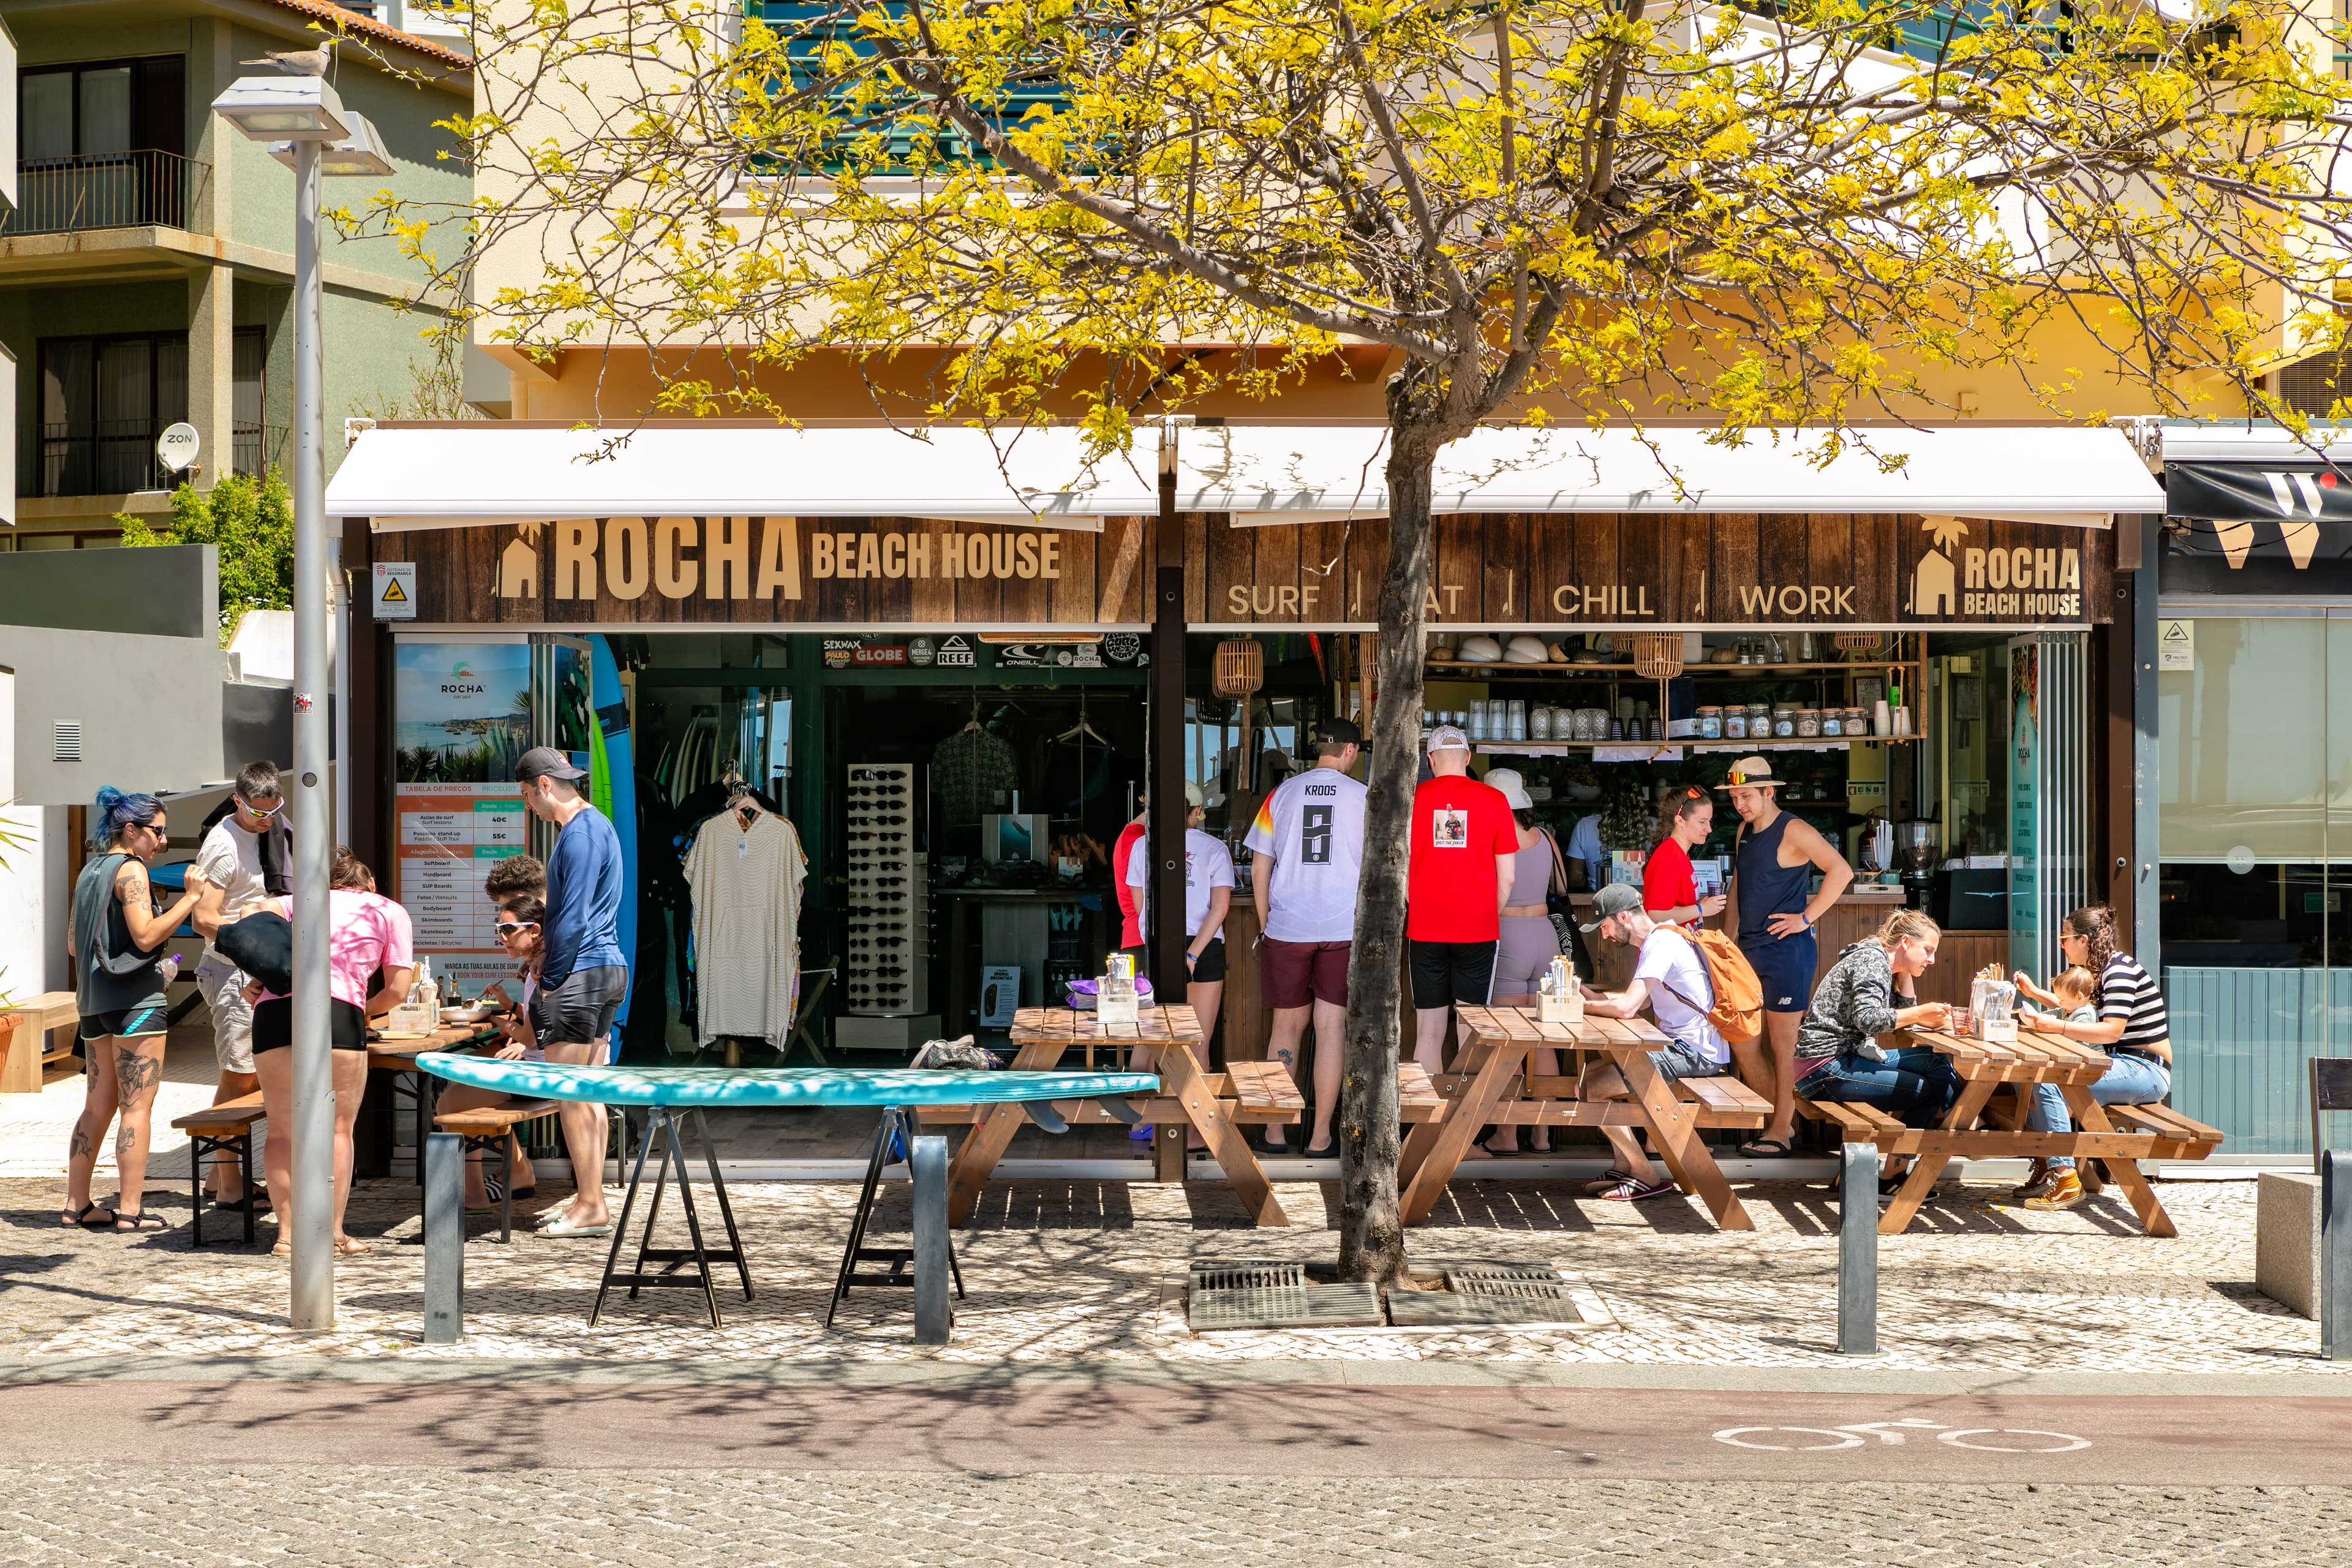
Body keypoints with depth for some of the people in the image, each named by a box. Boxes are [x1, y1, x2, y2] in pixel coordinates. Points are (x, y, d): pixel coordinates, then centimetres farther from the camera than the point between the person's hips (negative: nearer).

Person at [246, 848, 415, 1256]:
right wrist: (367, 1009, 33)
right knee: (337, 1129, 5)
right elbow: (398, 988, 14)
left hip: (273, 1008, 3)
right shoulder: (390, 911, 22)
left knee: (282, 1130, 10)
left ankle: (287, 1232, 7)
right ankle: (334, 1234, 4)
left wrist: (258, 977, 17)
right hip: (337, 1008, -3)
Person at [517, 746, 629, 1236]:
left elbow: (573, 921, -19)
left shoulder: (579, 834, -16)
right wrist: (548, 939, 15)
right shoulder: (596, 824, 16)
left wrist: (549, 981, -12)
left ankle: (591, 1208, -3)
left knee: (569, 1094, -6)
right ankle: (589, 1200, 17)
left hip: (581, 974, -10)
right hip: (609, 968, 10)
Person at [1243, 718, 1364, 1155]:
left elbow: (1260, 867, 6)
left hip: (1286, 928, 2)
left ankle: (1275, 1130, 17)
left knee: (1286, 1026, 12)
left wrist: (1265, 924, 16)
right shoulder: (1362, 798, -2)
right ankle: (1320, 1136, 5)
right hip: (1344, 930, -2)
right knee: (1331, 1028, 3)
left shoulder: (1281, 795, 3)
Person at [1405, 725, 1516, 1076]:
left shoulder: (1413, 798, -1)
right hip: (1478, 930, -1)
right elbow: (1507, 877, 1)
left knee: (1429, 1033, 6)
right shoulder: (1494, 800, -1)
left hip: (1425, 930, 1)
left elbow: (1400, 874, 1)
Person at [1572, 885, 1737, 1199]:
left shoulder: (1661, 943, -18)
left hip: (1695, 1053, -11)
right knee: (1592, 1072, 15)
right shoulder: (1660, 937, 14)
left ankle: (1648, 1177, -7)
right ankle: (1626, 1166, 12)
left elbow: (1626, 1007, -27)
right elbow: (1641, 999, 19)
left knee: (1591, 1087, -13)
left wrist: (1579, 1005, -11)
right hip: (1683, 1045, 11)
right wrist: (1589, 994, 8)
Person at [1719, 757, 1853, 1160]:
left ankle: (1780, 1133, 1)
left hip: (1786, 950, -9)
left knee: (1781, 1046, -4)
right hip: (1751, 950, 9)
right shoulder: (1745, 831, 13)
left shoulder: (1794, 832, -12)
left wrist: (1806, 918, -17)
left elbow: (1841, 870, -19)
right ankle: (1764, 1122, 18)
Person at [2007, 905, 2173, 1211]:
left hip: (2145, 1071, -11)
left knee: (2049, 1082, -25)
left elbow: (2111, 1031, -27)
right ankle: (2047, 1166, 8)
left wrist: (2055, 1027, -31)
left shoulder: (2120, 971, -16)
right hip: (2125, 1064, 11)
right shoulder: (2102, 970, 14)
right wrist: (2035, 993, 27)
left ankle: (2065, 1178, -23)